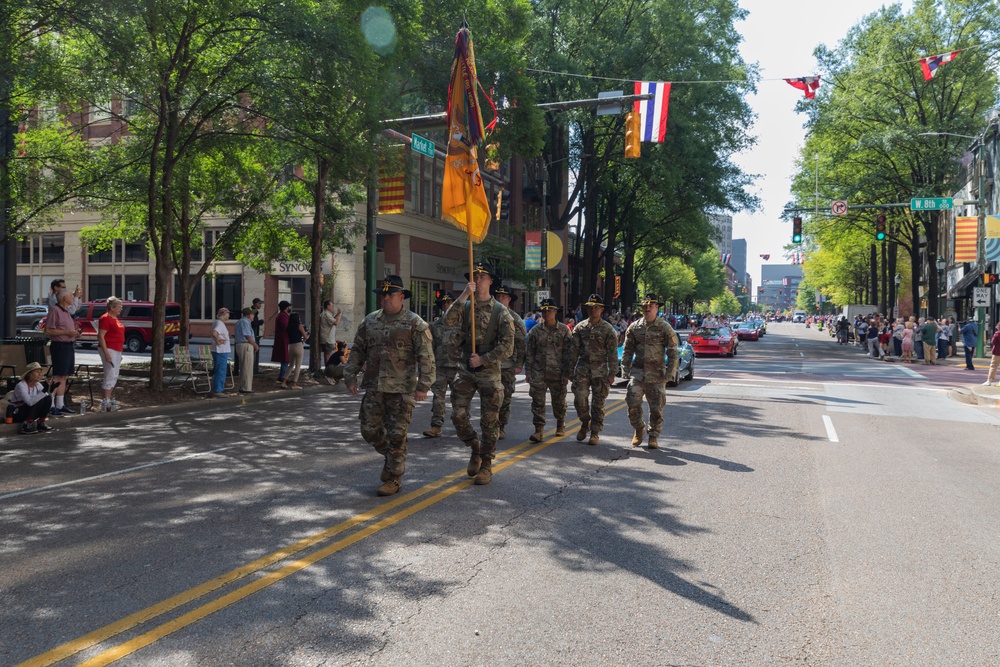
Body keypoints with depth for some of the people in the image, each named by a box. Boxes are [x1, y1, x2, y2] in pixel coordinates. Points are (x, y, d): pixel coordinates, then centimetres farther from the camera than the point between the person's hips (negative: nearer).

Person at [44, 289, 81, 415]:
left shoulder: (66, 311, 19)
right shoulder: (55, 310, -10)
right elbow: (48, 330, -17)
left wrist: (75, 333, 10)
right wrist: (67, 332, -18)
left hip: (69, 346, 9)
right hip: (59, 346, -9)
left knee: (64, 377, 12)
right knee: (58, 377, -10)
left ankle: (60, 405, 17)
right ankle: (51, 406, -8)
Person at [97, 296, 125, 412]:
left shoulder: (115, 318, 16)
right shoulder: (105, 318, -11)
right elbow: (100, 336, -16)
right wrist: (106, 353, -22)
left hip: (117, 350, 10)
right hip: (109, 350, -10)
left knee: (114, 377, 12)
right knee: (110, 376, -10)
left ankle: (109, 399, 19)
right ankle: (105, 402, -6)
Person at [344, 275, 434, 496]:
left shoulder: (415, 324, -6)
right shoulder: (370, 321, 10)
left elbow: (426, 357, -9)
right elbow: (357, 351, 15)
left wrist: (423, 385, -16)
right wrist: (350, 376, 8)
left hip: (401, 389, -5)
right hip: (374, 387, 5)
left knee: (396, 435, -1)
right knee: (369, 430, 9)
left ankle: (394, 478, 13)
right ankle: (392, 457, 35)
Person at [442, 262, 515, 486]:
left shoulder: (501, 312, -4)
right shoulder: (465, 306, 5)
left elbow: (507, 346, -9)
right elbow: (449, 320, -16)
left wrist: (482, 359, -13)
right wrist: (464, 295, -21)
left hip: (489, 371, -3)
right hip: (465, 370, 3)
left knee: (489, 421, 3)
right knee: (458, 415, -1)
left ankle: (486, 465, 17)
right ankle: (475, 449, 24)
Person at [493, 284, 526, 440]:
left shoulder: (516, 320, 3)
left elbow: (522, 344, 1)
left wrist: (519, 364, -5)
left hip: (507, 365, -1)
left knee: (505, 398, 3)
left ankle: (501, 428, 13)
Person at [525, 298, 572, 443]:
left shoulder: (564, 330, 1)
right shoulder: (535, 331, 6)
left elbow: (568, 353, -1)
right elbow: (530, 353, 8)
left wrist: (566, 373, -6)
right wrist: (528, 372, 2)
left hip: (557, 373, -1)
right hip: (538, 372, 1)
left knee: (559, 401, 11)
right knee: (537, 401, -6)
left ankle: (560, 426, 33)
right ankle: (539, 430, -2)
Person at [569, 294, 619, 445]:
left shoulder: (608, 330, 0)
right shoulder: (580, 328, 7)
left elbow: (612, 353, -2)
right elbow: (574, 350, 9)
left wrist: (612, 373, -6)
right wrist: (571, 369, 4)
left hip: (600, 370, -2)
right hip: (582, 369, 2)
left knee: (598, 403, 2)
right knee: (580, 399, -5)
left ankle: (595, 433, 12)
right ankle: (585, 423, 22)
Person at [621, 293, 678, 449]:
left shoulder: (665, 328, -1)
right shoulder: (634, 327, 7)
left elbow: (672, 353, 0)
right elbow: (627, 350, 12)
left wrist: (669, 373, -7)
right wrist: (626, 370, 4)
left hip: (656, 374, -2)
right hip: (637, 372, 2)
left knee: (656, 407, 3)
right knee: (632, 403, -8)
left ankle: (654, 436, 20)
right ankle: (638, 429, 16)